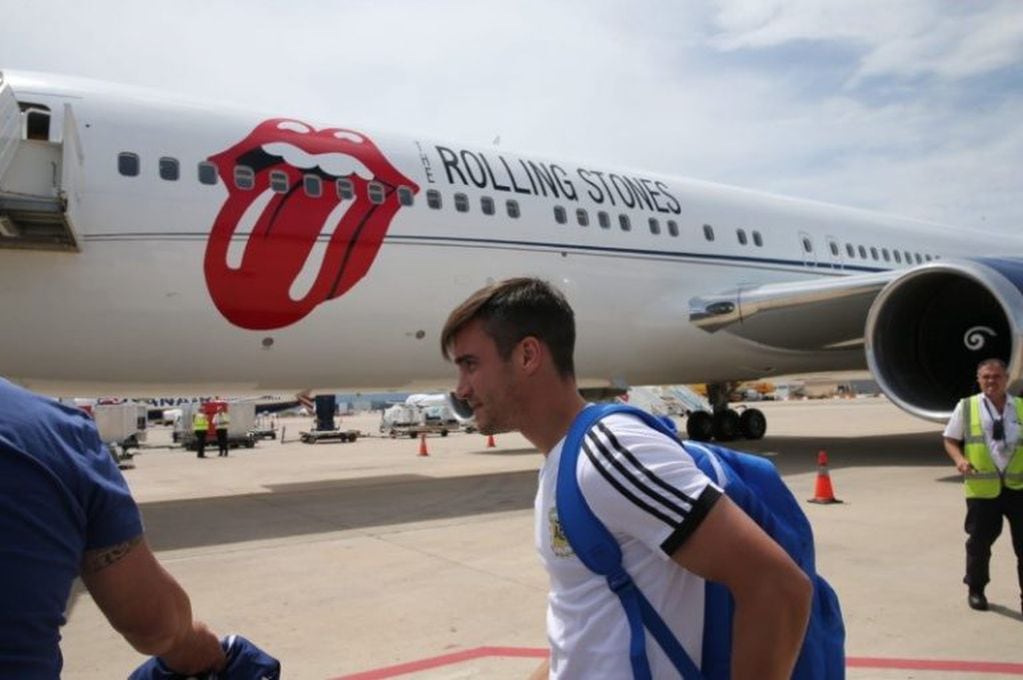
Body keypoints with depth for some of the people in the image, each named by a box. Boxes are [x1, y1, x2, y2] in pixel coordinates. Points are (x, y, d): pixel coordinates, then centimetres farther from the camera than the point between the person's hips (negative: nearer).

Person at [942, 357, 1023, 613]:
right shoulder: (966, 407, 3)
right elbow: (950, 440, 7)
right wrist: (959, 459, -12)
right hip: (982, 487, -1)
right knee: (980, 540, 9)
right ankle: (976, 590, 29)